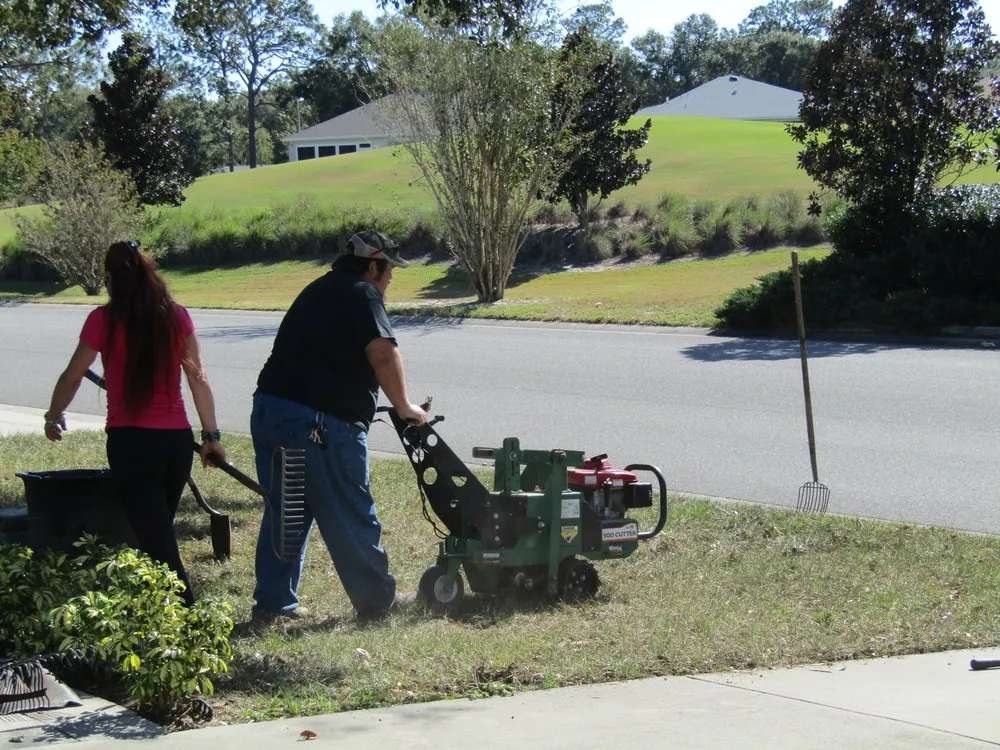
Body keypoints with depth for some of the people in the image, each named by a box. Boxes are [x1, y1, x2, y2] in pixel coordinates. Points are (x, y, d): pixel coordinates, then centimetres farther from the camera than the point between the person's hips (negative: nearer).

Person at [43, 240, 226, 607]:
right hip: (177, 439, 4)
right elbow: (198, 378, 4)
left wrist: (53, 418, 21)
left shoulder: (105, 320, -6)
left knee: (156, 540, -3)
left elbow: (71, 377, 4)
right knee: (160, 533, 18)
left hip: (131, 442, -4)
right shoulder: (177, 317, 3)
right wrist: (211, 434, 12)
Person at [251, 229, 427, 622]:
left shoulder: (318, 290, 24)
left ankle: (272, 602, 18)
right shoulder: (362, 295, -5)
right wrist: (404, 406, -7)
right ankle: (376, 599, 14)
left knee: (283, 512, 15)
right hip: (319, 423, -9)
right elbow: (383, 354, -19)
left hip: (268, 408, 9)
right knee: (350, 516, 3)